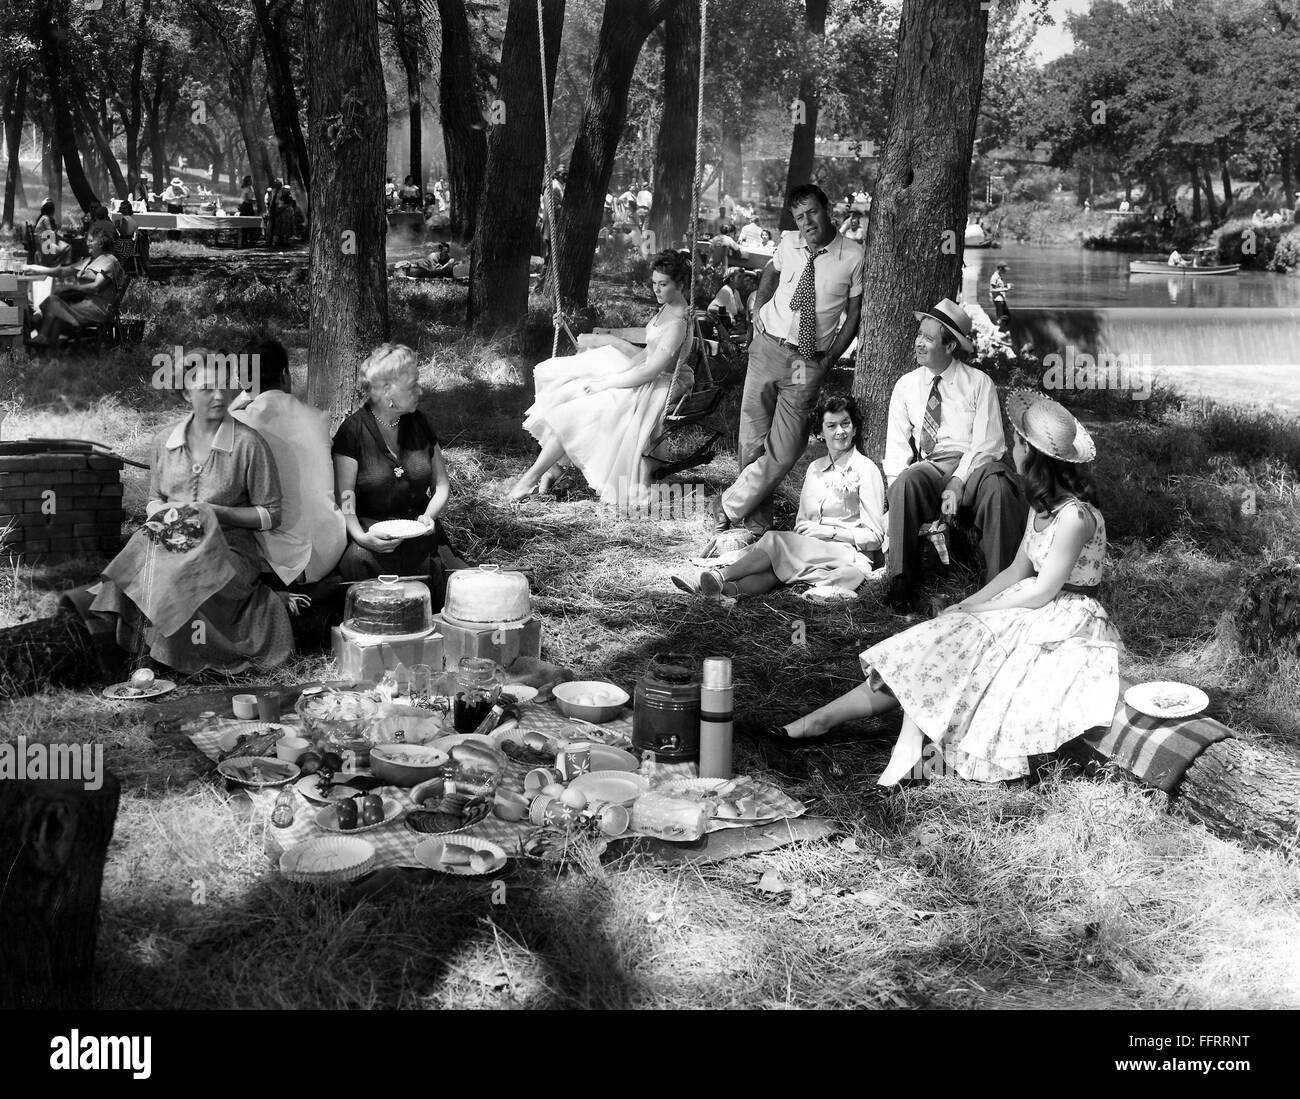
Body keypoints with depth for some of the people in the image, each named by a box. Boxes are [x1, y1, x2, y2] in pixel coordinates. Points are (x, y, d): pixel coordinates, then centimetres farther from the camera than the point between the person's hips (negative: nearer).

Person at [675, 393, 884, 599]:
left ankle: (720, 577, -37)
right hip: (811, 551, 5)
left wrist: (831, 531, -13)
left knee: (774, 539, -28)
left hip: (851, 557, -5)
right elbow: (802, 523, 20)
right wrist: (804, 530, -3)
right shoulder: (814, 468, 18)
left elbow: (874, 537, -3)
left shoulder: (865, 469, -2)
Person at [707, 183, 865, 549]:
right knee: (753, 440, 2)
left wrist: (829, 359, -5)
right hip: (768, 348, 3)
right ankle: (756, 524, 11)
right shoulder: (789, 244, 3)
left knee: (783, 451, -10)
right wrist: (758, 309, 13)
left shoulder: (853, 256, -6)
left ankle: (729, 507, 3)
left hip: (808, 362, -3)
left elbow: (854, 315, 1)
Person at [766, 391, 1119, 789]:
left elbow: (1041, 592, -20)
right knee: (942, 642, -8)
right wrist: (965, 605, -2)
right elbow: (1018, 572, 11)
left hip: (1068, 622, -7)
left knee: (948, 649, -19)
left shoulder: (1074, 515, -23)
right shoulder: (1043, 506, 8)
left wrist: (975, 611, -11)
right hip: (1042, 611, 7)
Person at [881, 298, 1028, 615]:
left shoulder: (979, 383, 5)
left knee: (998, 488, -35)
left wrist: (957, 483, -18)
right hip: (928, 467, 2)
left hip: (974, 464, -2)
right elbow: (897, 445, 9)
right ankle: (901, 582, -27)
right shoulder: (906, 386, 14)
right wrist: (898, 486, -11)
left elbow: (987, 443, -4)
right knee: (905, 483, -32)